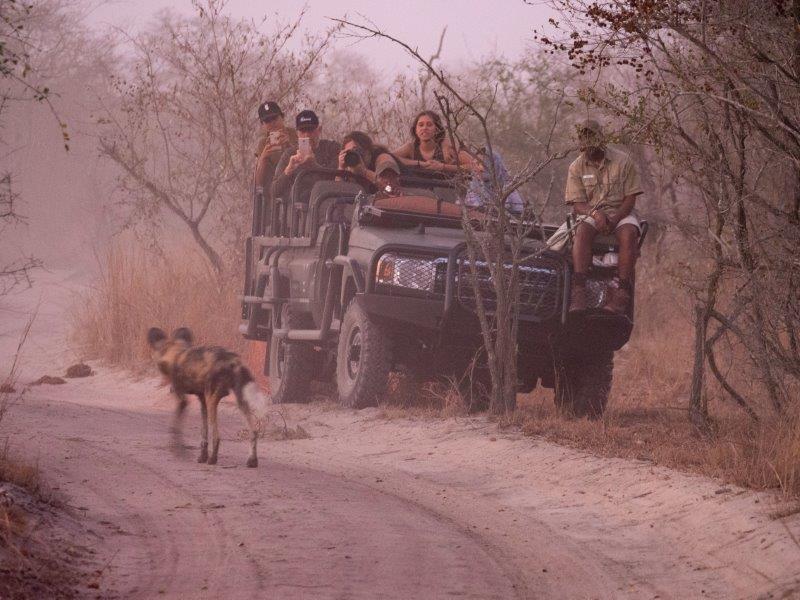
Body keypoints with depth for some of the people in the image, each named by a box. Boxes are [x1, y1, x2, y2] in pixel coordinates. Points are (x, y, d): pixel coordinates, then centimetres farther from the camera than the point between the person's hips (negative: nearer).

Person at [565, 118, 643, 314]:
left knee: (628, 234, -34)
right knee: (582, 232, -34)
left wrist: (615, 218, -20)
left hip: (621, 212, 0)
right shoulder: (576, 167, 4)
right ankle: (578, 291, -44)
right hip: (590, 213, 0)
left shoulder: (622, 161, 0)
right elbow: (577, 204, -2)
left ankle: (622, 293, -39)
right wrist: (595, 213, -24)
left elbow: (630, 198, -3)